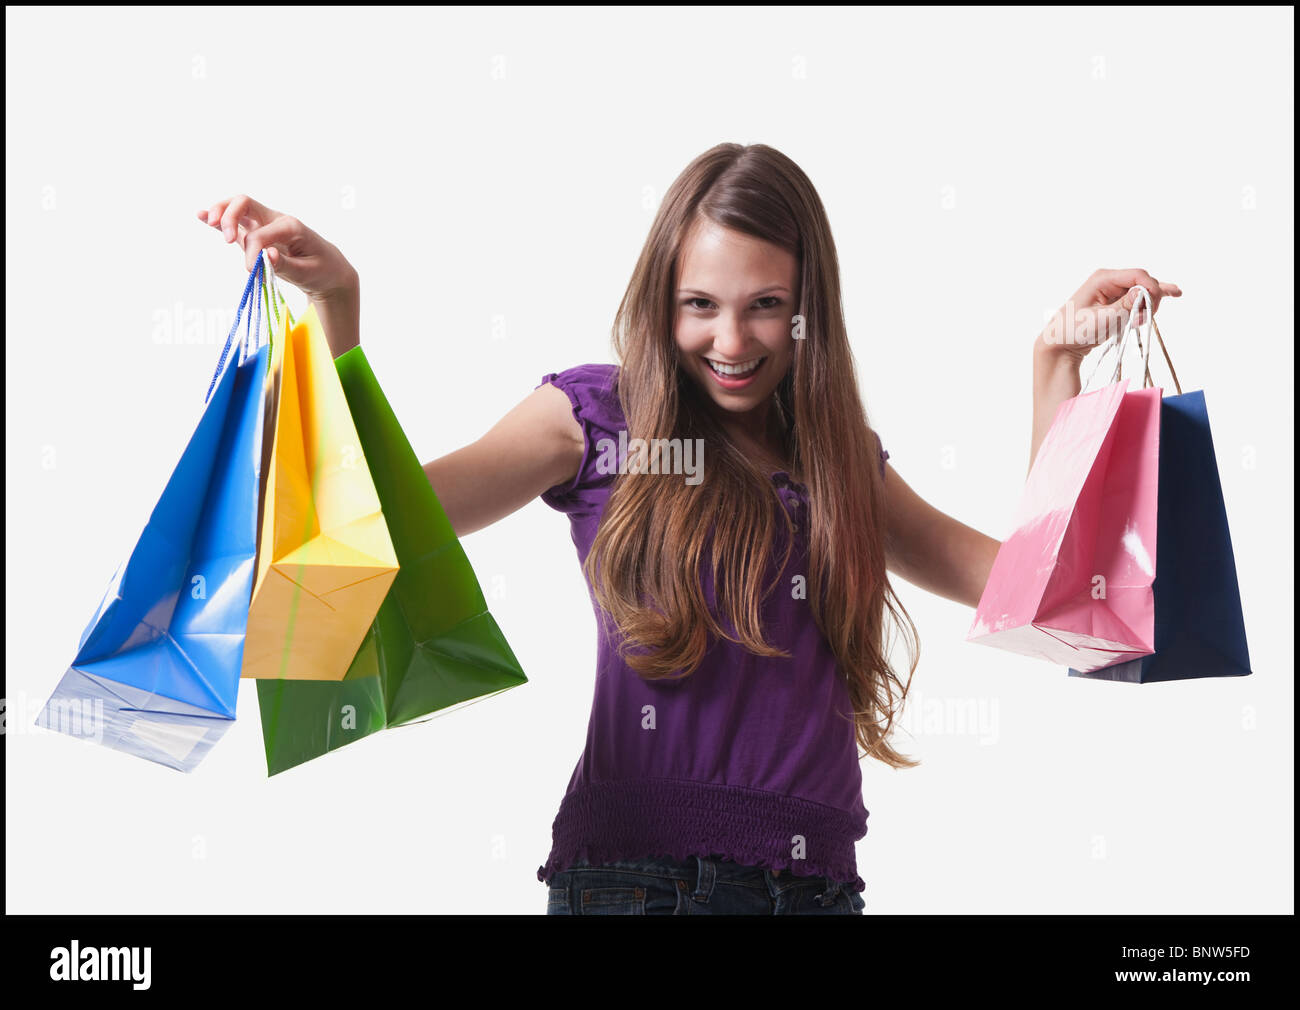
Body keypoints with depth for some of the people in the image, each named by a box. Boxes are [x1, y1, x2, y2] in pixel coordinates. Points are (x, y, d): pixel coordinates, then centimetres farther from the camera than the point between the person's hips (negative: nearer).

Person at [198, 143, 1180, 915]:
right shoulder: (598, 414, 2)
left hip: (815, 879, 4)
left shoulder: (841, 456, 14)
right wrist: (337, 303, -18)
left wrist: (1057, 358, 11)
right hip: (637, 871, -3)